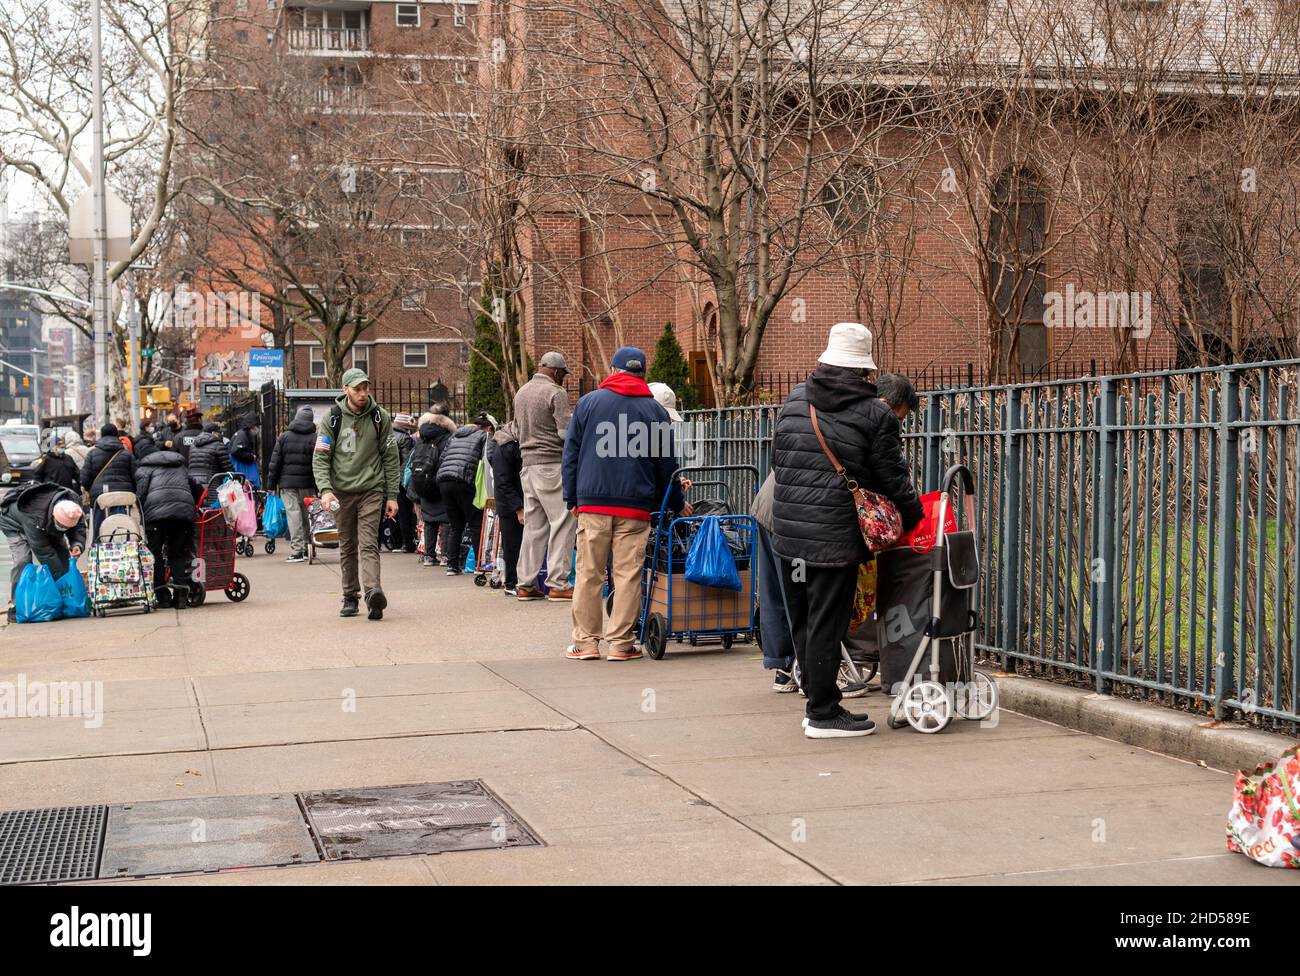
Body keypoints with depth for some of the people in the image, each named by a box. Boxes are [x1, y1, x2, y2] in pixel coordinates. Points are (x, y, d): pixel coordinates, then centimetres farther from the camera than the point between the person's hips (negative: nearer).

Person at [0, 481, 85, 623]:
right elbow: (43, 551, -39)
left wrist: (77, 544, -37)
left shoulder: (74, 503, -31)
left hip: (47, 526, 6)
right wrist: (62, 578, -36)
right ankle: (16, 607, -18)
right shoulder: (35, 517, -46)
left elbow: (79, 528, -15)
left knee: (63, 555, -7)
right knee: (22, 559, -24)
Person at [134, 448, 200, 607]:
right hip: (184, 509, 4)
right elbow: (197, 490, 28)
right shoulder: (180, 468, 36)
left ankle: (162, 594, 1)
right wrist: (196, 509, 37)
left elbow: (141, 493, 3)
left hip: (156, 511, -3)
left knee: (155, 553, 6)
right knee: (179, 553, 11)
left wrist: (141, 518, 4)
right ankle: (181, 594, -1)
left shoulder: (143, 468, 22)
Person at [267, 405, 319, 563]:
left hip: (287, 483, 0)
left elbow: (275, 462, 3)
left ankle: (297, 550, -8)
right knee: (307, 514, 11)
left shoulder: (284, 437, 3)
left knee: (293, 513, -2)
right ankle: (307, 548, 14)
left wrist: (271, 485, 8)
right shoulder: (315, 438, 1)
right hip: (307, 483, 1)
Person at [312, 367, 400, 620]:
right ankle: (350, 597, 17)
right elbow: (320, 458, 0)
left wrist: (392, 496, 2)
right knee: (347, 547, 9)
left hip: (372, 489, -1)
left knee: (368, 545, -14)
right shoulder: (332, 419, 1)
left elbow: (391, 458, 6)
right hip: (342, 492, 1)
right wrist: (325, 489, -15)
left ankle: (373, 592, -29)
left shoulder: (380, 417, 2)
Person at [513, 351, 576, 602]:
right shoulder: (555, 393, -9)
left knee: (534, 525, 11)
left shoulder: (521, 392, 15)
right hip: (552, 464, -8)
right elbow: (566, 431, -14)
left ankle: (526, 583, 11)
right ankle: (558, 584, -5)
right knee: (563, 523, -3)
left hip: (528, 464, 8)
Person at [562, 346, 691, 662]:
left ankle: (585, 641, 7)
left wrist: (572, 497, 14)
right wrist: (677, 503, 22)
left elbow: (571, 453, 8)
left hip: (592, 502, 0)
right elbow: (666, 463, 11)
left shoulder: (588, 402, 7)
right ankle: (621, 643, 3)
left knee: (589, 573, 5)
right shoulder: (655, 410, 7)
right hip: (636, 506, 0)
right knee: (628, 573, 2)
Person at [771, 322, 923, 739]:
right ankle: (823, 715, 6)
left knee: (802, 623, 14)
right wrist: (913, 516, 13)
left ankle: (818, 703, 24)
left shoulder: (795, 400, 9)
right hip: (835, 537, -6)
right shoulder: (876, 414, -7)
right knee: (825, 624, 0)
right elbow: (892, 478, -3)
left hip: (788, 530, 6)